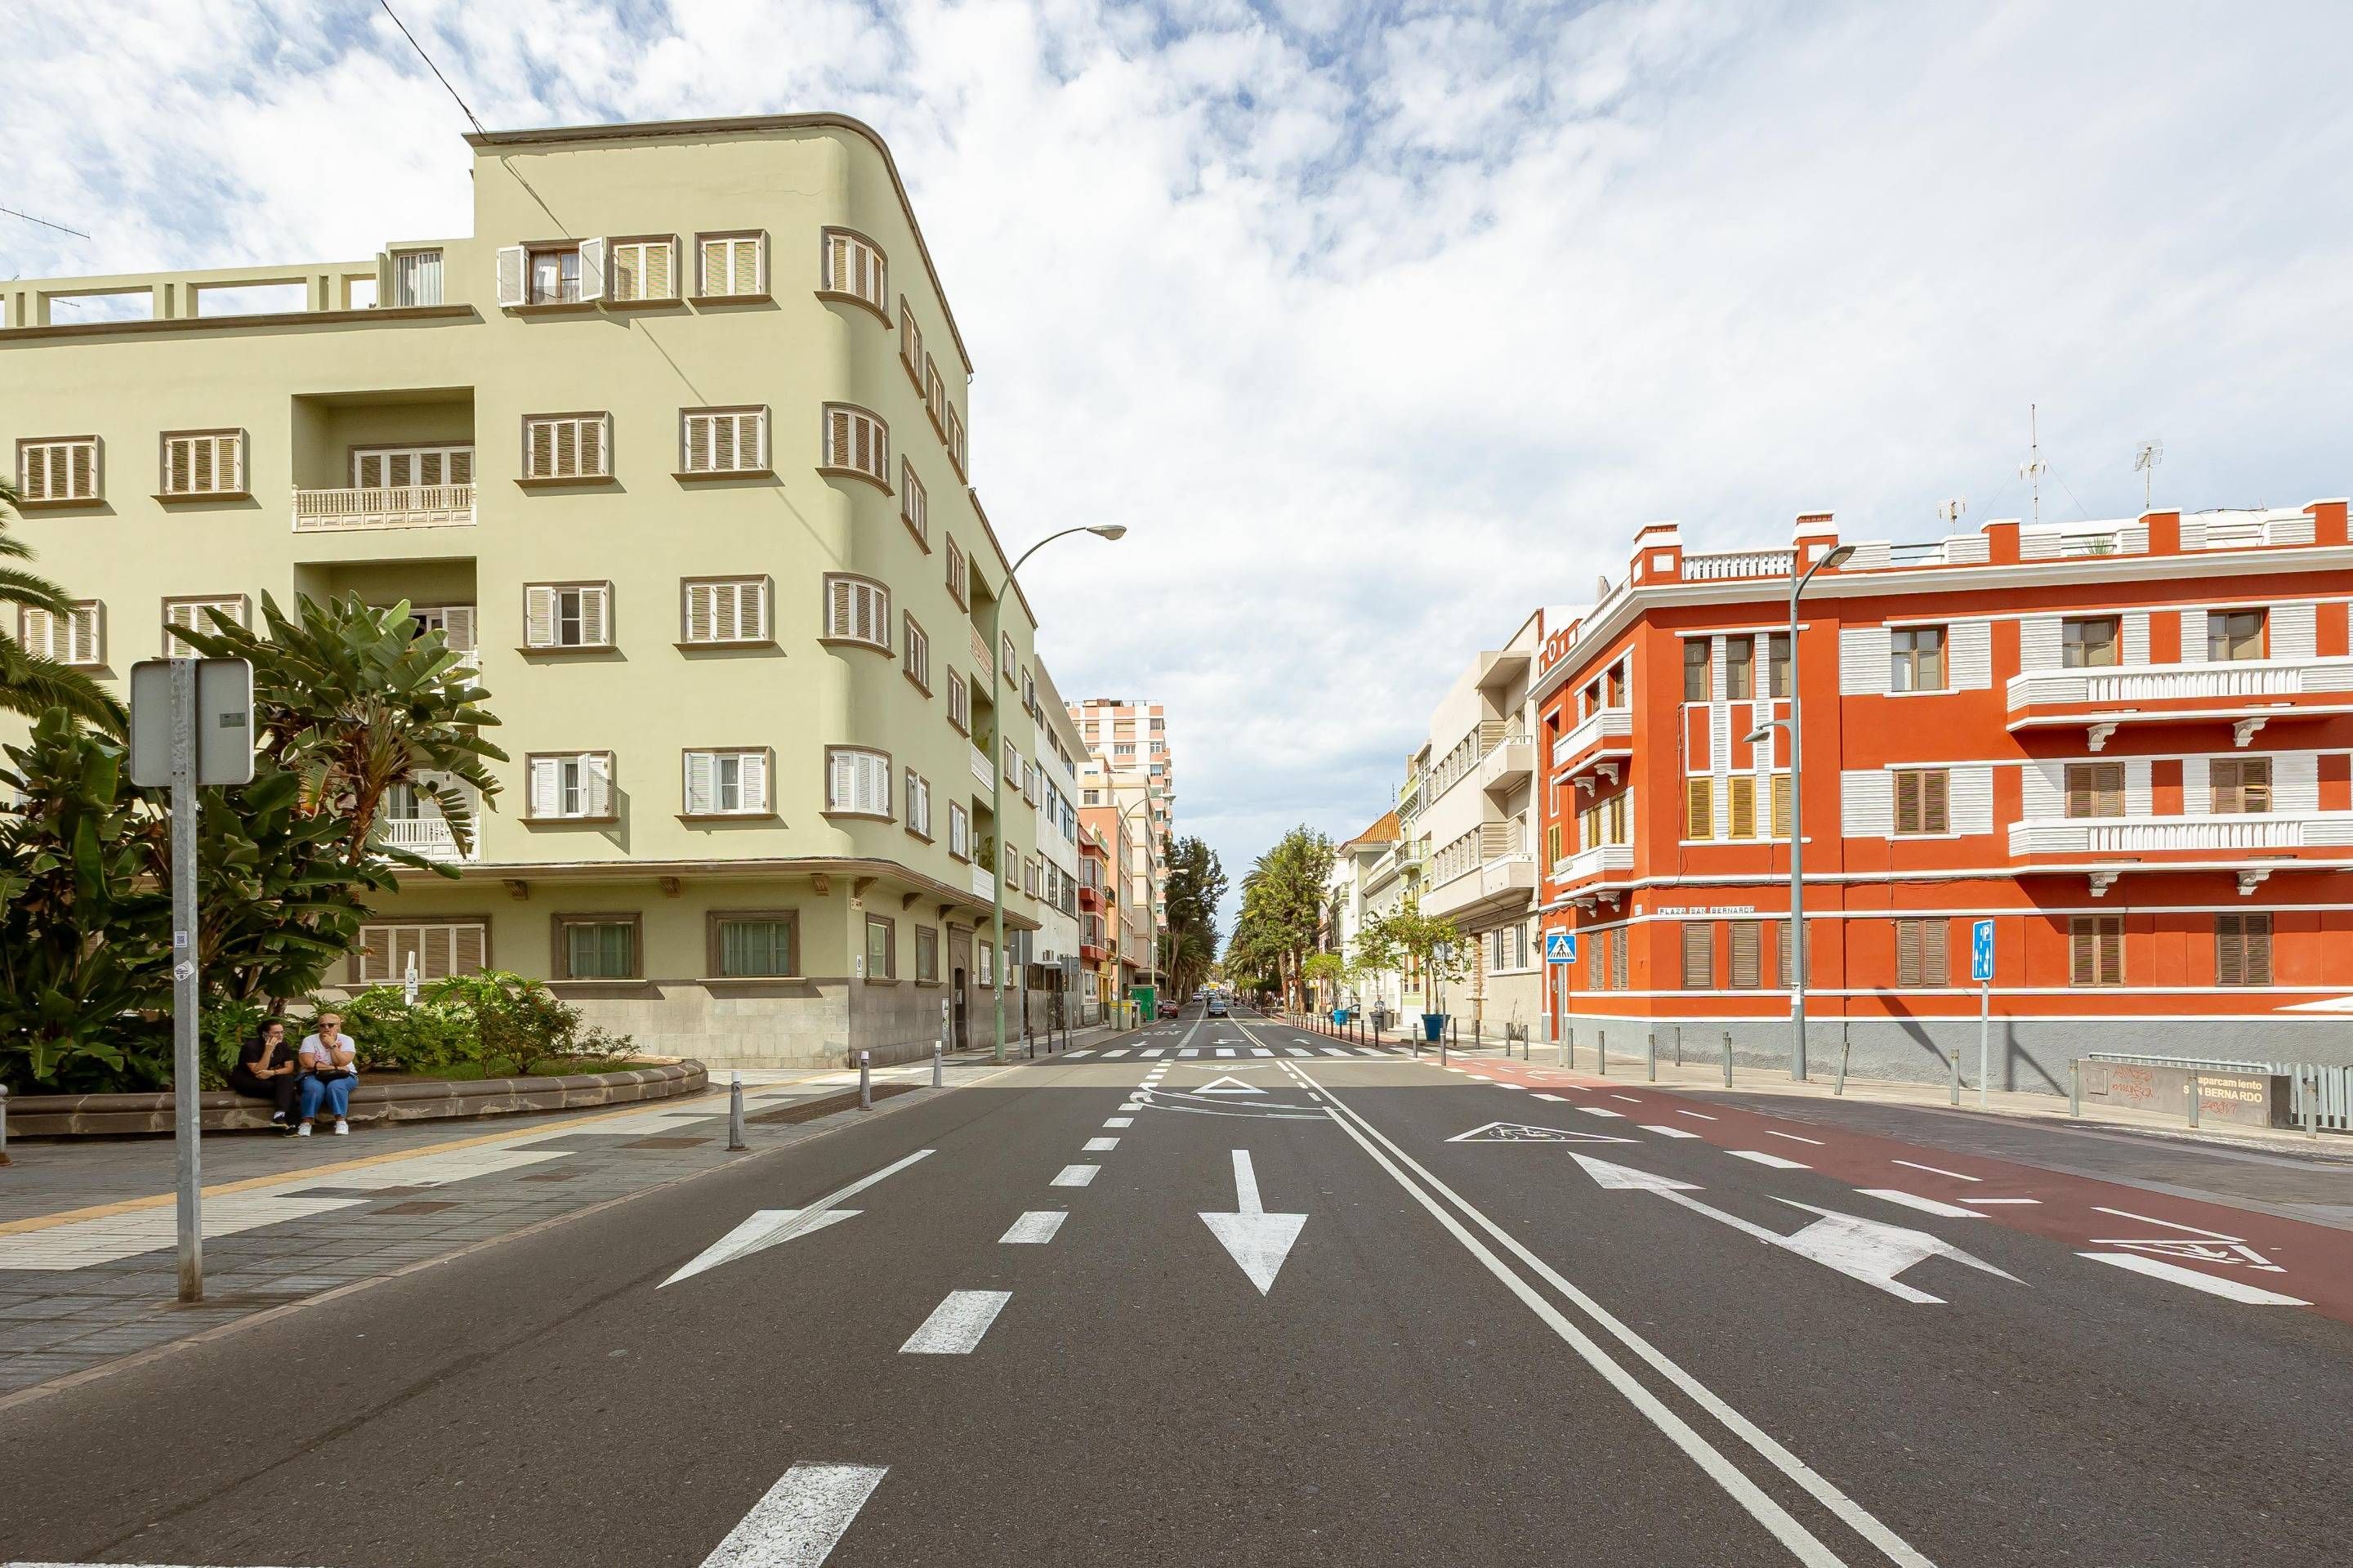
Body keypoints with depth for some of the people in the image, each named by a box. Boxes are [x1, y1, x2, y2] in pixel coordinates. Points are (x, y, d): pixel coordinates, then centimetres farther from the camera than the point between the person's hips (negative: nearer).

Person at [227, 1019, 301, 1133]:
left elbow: (290, 1068, -5)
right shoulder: (251, 1046, -16)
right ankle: (288, 1123, -30)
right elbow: (258, 1072, -24)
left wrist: (272, 1073, -25)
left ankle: (280, 1115, -43)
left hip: (271, 1080, 5)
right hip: (247, 1082, -5)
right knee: (286, 1089, -28)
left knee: (288, 1079, -29)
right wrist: (268, 1051, -30)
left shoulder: (283, 1045, 0)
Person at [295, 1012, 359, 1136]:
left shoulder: (346, 1040, -2)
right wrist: (334, 1067, -18)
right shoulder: (309, 1040, -1)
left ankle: (341, 1122, -29)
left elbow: (342, 1063, -15)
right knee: (314, 1088, -33)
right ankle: (306, 1123, -26)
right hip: (315, 1076, 0)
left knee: (336, 1086, -33)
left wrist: (332, 1045, -17)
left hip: (342, 1076, 0)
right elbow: (309, 1063, -14)